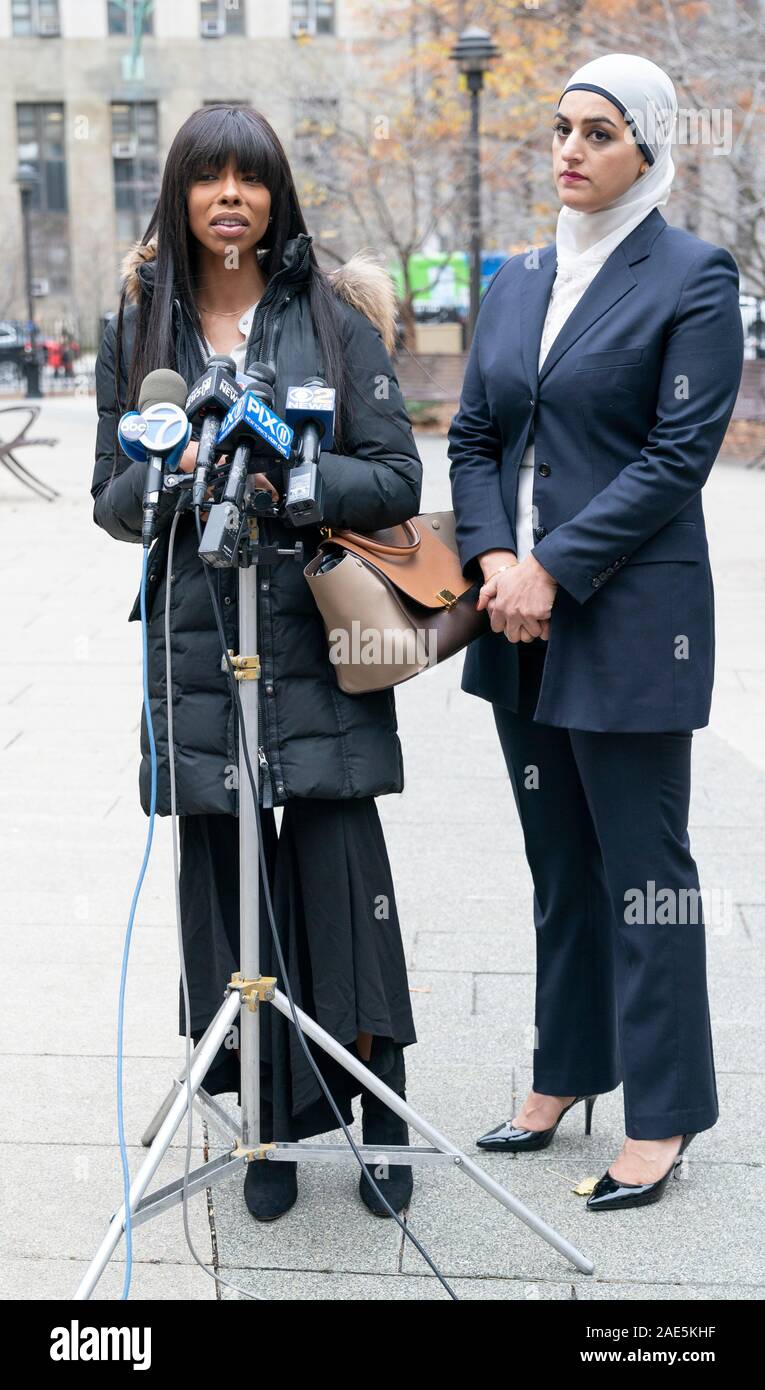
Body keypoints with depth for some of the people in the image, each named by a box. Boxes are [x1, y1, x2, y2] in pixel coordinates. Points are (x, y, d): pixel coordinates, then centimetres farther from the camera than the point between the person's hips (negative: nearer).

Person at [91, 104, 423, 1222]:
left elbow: (397, 479, 1)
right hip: (199, 650, 2)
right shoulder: (138, 330, 10)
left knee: (343, 870, -3)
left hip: (323, 647, -1)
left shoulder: (334, 314, 5)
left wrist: (294, 476, -16)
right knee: (230, 877, 3)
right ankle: (273, 1126, 15)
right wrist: (173, 471, -11)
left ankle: (381, 1113, 12)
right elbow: (112, 502, 10)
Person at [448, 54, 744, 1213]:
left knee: (642, 870, 1)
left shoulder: (692, 279, -6)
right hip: (518, 623, 6)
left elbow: (678, 457, -13)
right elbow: (473, 438, 12)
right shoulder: (516, 283, 13)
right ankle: (564, 1077, 29)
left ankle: (658, 1122, 12)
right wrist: (492, 560, -6)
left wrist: (554, 570, -16)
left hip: (630, 624, -6)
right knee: (558, 864, 16)